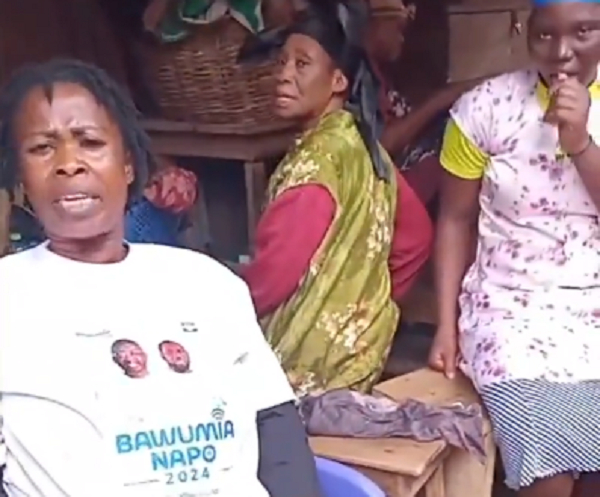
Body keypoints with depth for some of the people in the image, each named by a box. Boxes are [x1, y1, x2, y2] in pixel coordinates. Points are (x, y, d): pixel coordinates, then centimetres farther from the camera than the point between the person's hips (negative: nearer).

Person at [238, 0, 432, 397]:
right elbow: (416, 236, 12)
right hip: (359, 341, 8)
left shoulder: (319, 154, -21)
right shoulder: (362, 143, 4)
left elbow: (274, 273, -23)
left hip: (311, 356, -8)